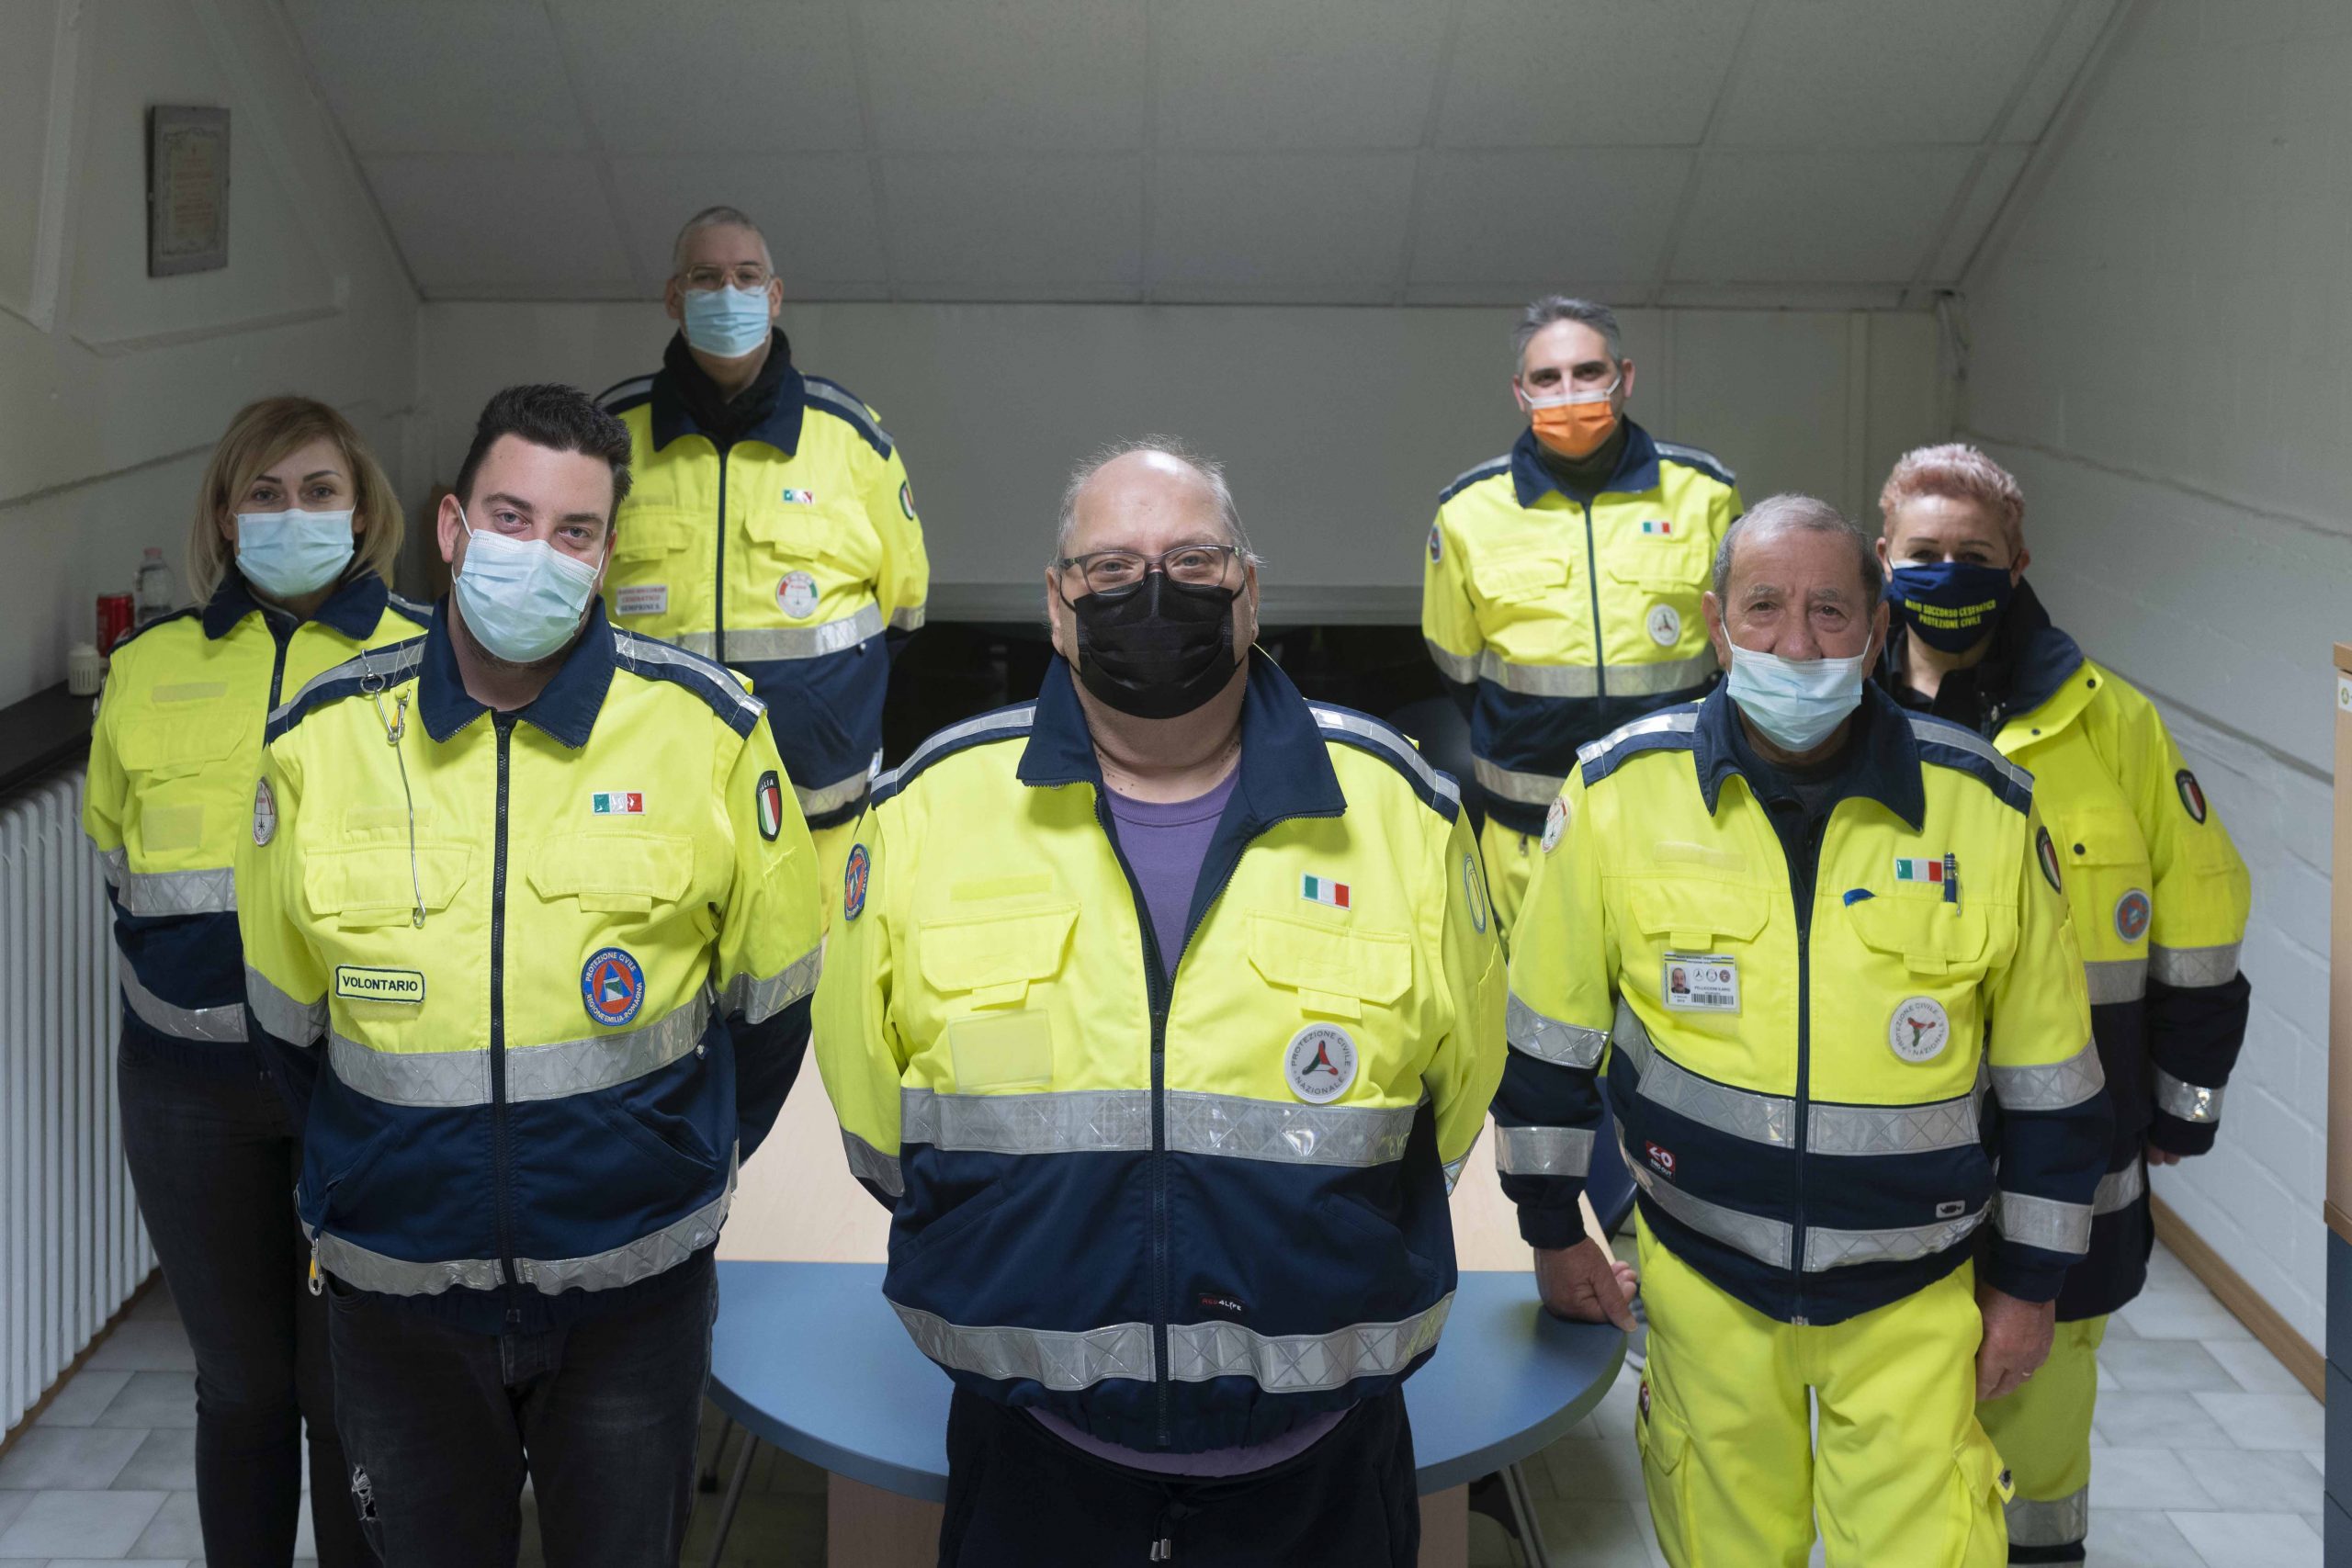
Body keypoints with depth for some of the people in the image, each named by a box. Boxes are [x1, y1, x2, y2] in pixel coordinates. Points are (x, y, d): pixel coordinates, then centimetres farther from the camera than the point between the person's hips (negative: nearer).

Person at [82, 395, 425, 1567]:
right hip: (193, 1092, 2)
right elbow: (118, 871, 19)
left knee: (349, 1390, 6)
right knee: (241, 1384, 13)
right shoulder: (149, 671, 8)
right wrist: (171, 997, 13)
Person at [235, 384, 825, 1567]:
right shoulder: (319, 738, -5)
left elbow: (769, 993, 3)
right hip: (394, 1291, 1)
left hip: (634, 1290, -1)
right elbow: (288, 1016, 8)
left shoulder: (706, 726, -9)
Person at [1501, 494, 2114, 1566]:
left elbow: (2049, 1073, 1)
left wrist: (2031, 1280, 4)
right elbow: (1547, 1032, 2)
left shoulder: (1983, 808, -9)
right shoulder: (1621, 789, -10)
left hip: (1913, 1294, -1)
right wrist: (1552, 1230, 6)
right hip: (1701, 1275, 1)